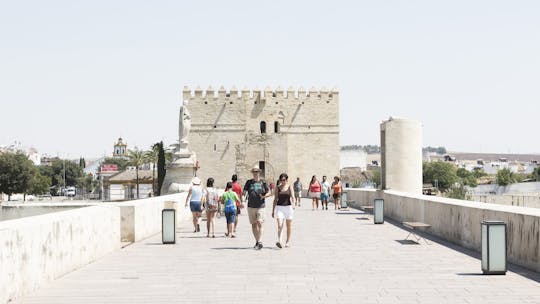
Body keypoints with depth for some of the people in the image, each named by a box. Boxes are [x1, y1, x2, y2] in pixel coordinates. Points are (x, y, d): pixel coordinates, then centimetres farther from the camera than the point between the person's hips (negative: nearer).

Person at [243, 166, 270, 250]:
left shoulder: (263, 182, 4)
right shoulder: (249, 182, 7)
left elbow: (268, 193, 9)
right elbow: (244, 192, 6)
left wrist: (264, 196, -12)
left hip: (260, 207, -2)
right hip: (251, 207, 2)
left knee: (260, 223, -14)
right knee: (253, 224, 8)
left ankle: (260, 242, -18)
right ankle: (257, 241, 19)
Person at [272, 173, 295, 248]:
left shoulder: (290, 187, 2)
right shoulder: (278, 188, 6)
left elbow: (293, 197, -10)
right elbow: (275, 199, 10)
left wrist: (293, 204, -30)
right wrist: (273, 210, 10)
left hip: (288, 207, 0)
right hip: (279, 207, 0)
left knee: (289, 226, 7)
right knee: (280, 225, -15)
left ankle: (288, 241, 19)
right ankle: (279, 241, -22)